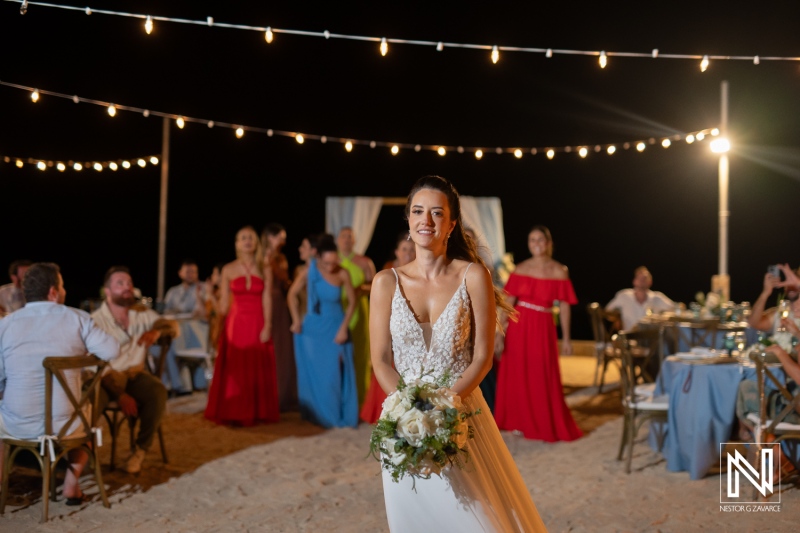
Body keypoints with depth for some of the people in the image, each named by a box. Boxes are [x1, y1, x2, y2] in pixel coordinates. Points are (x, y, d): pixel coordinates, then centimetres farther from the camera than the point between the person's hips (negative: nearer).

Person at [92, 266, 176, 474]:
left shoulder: (142, 313, 4)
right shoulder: (96, 320, -11)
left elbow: (174, 327, -2)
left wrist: (157, 329, -28)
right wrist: (120, 395, -26)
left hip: (135, 374, 4)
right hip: (105, 378, -3)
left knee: (158, 392, -29)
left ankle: (141, 449, -12)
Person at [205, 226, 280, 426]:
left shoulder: (265, 271, 5)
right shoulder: (228, 270, 4)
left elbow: (267, 301, -1)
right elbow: (224, 302, 5)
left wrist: (267, 326, -10)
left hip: (258, 324, 1)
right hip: (235, 324, -1)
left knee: (258, 369, 3)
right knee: (235, 369, -1)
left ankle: (257, 412, 11)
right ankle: (233, 413, 5)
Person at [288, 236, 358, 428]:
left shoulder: (343, 274, -13)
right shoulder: (309, 271, -13)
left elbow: (352, 301, -2)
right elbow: (292, 294, 0)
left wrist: (344, 328, -6)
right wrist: (296, 321, -3)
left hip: (335, 328, 0)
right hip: (313, 328, 0)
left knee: (336, 373, 1)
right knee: (314, 373, 6)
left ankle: (340, 415, 11)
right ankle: (317, 414, 18)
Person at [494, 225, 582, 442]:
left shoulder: (559, 271, -2)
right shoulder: (521, 269, 2)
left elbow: (564, 306, -1)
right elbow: (509, 300, -1)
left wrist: (566, 338, -2)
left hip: (543, 328, -1)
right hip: (519, 326, 1)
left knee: (543, 378, 3)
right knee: (517, 375, 8)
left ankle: (546, 425, 19)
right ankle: (520, 422, 24)